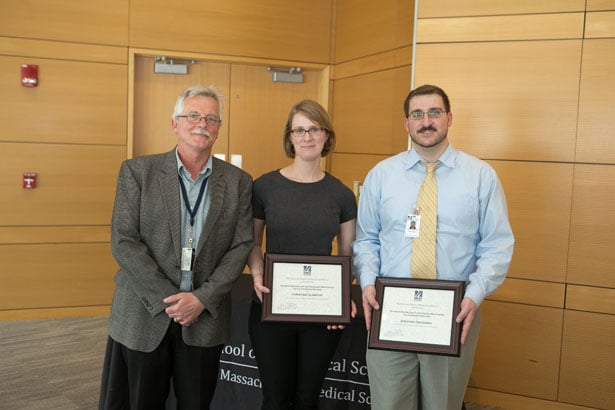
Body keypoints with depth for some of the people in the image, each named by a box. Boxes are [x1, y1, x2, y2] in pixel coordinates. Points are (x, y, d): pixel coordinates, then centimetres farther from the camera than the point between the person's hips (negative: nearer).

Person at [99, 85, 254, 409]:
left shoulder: (238, 181, 2)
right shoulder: (137, 171, -3)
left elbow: (242, 245, -1)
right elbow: (123, 242, -8)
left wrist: (202, 298, -12)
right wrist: (168, 299, -14)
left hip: (205, 319, 1)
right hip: (143, 316, -1)